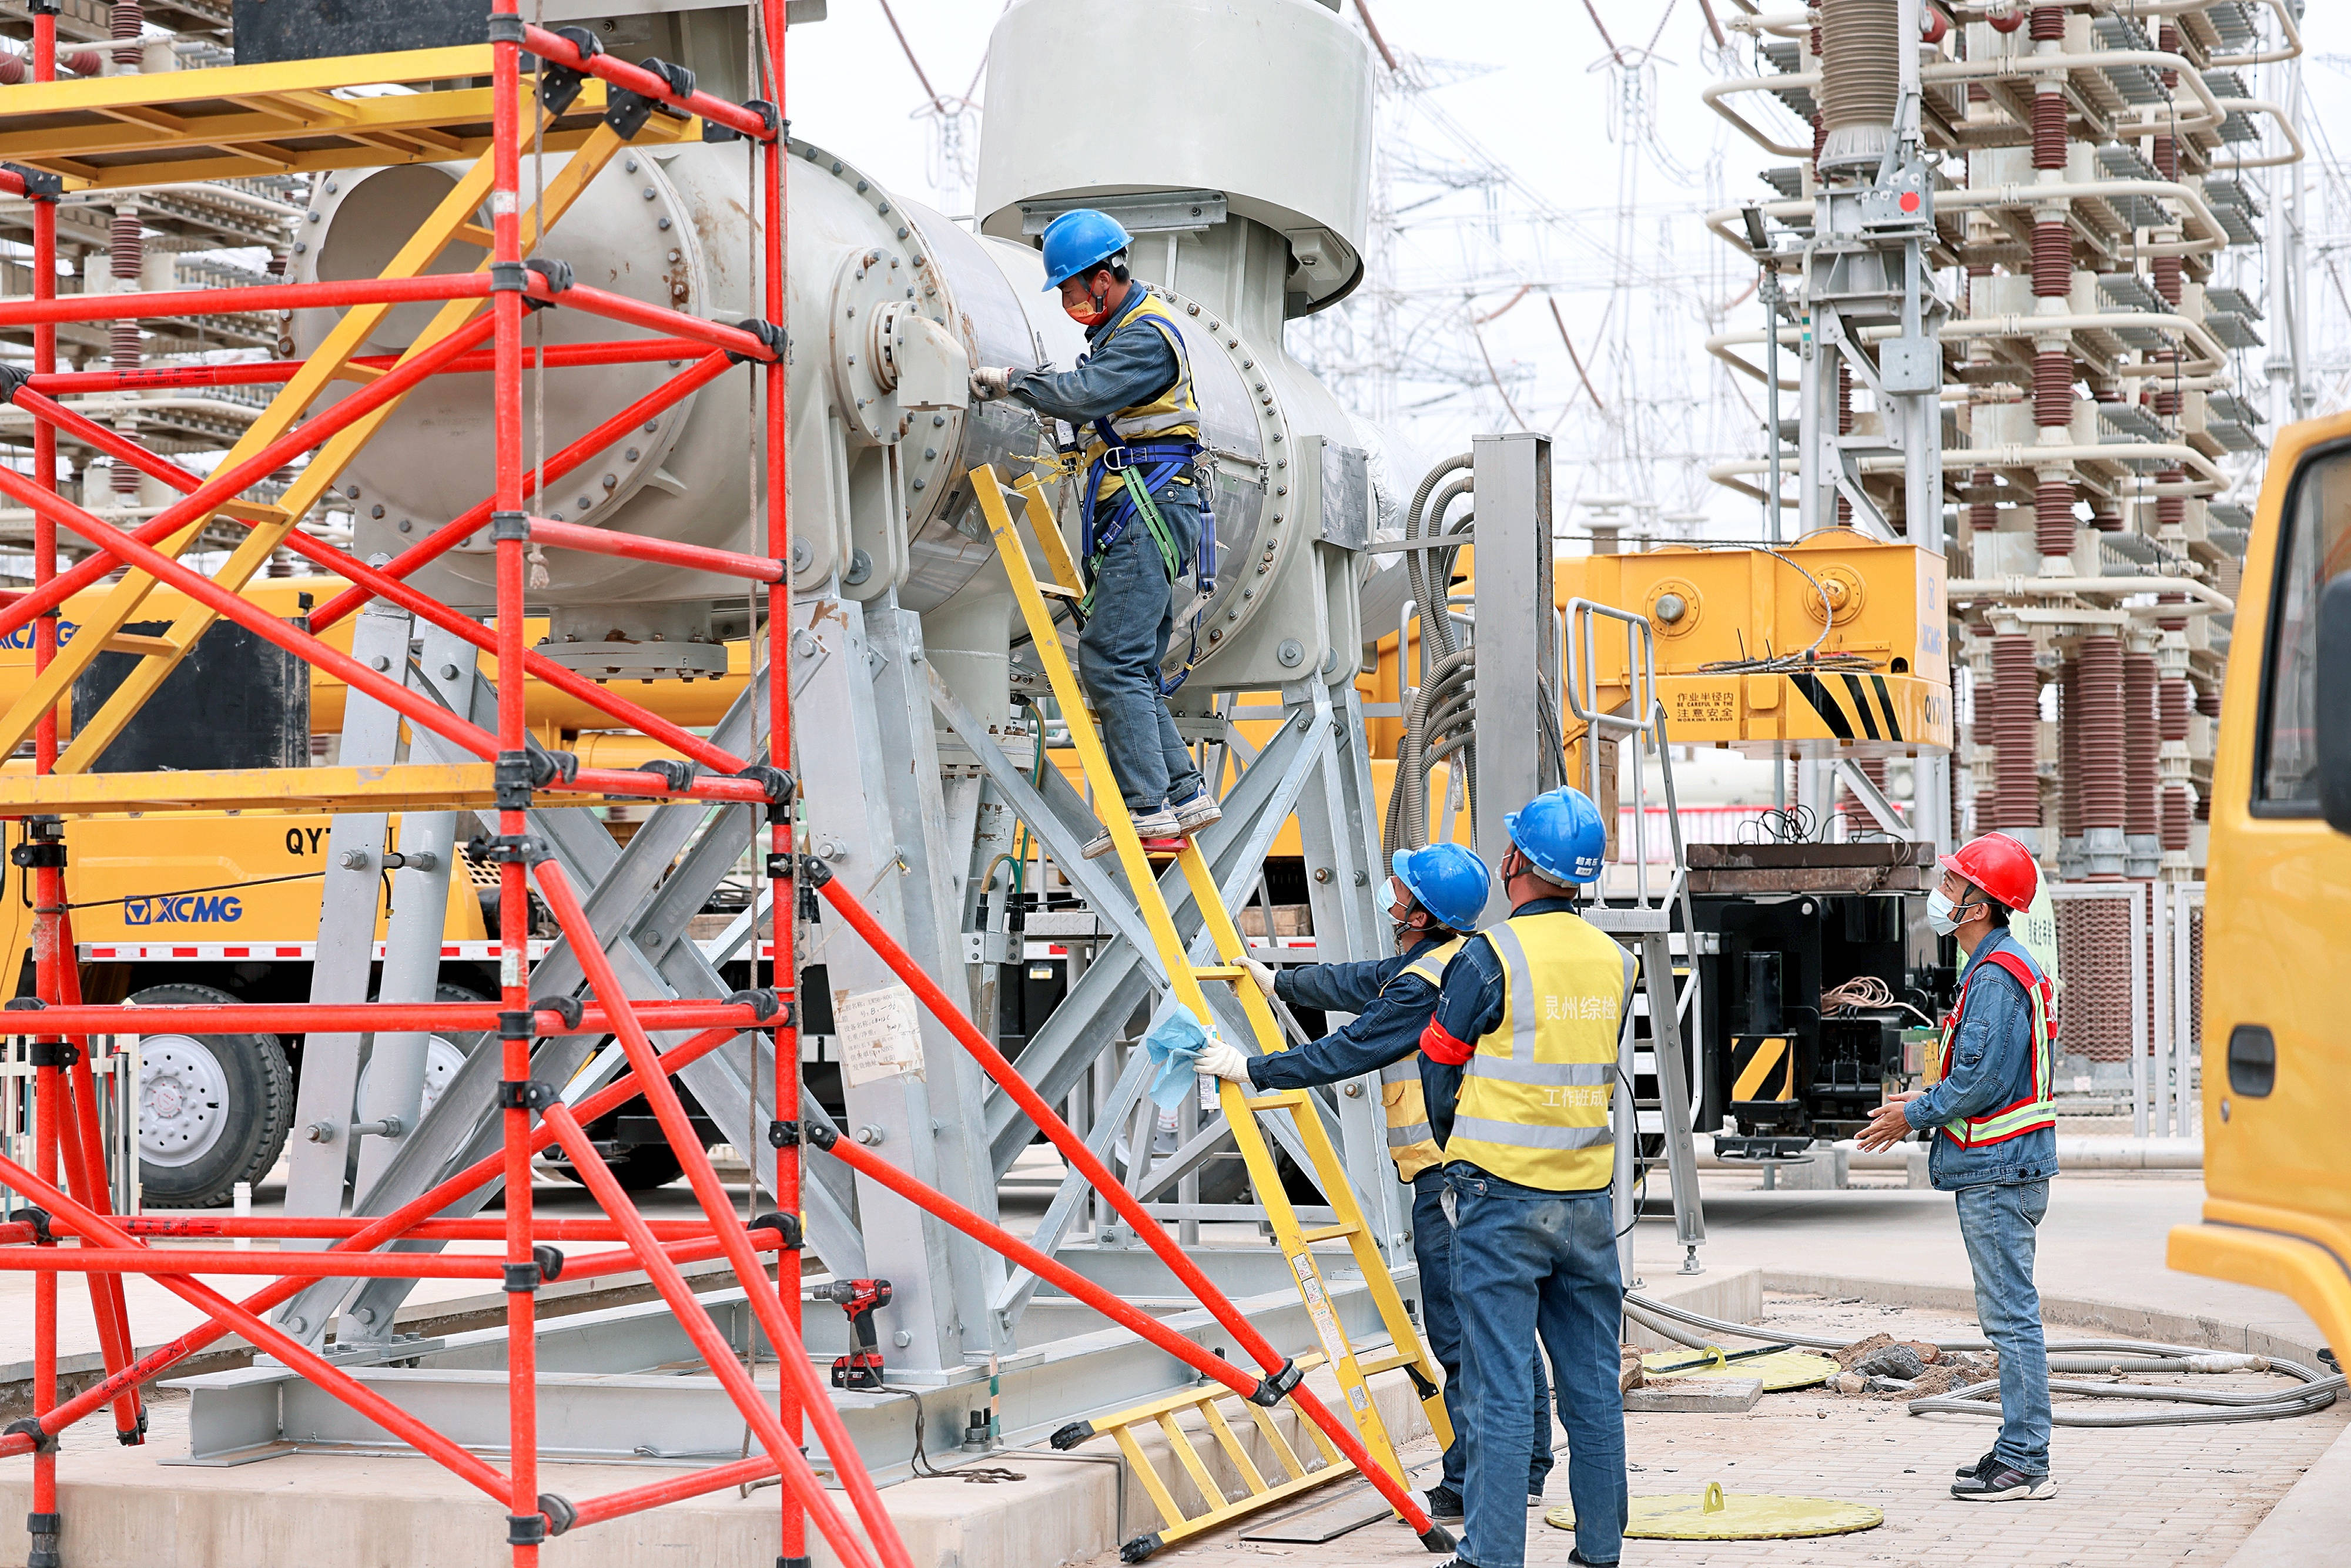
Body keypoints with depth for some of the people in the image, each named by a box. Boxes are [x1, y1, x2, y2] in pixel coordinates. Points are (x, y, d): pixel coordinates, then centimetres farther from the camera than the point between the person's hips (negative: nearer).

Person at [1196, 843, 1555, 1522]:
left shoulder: (1423, 988, -17)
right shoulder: (1467, 958, 14)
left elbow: (1346, 1053, -14)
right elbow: (1364, 984, 25)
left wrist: (1252, 1070, -7)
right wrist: (1279, 982, 34)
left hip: (1450, 1175, -10)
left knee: (1458, 1331, -6)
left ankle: (1469, 1484, -5)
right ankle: (1526, 1470, 20)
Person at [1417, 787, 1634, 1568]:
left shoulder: (1489, 957, -12)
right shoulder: (1614, 961, 5)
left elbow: (1440, 1072, -1)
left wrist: (1460, 1157, 15)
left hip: (1502, 1201, -5)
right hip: (1589, 1200, 5)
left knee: (1499, 1389, -3)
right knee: (1594, 1386, 11)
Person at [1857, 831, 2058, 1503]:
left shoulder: (1995, 976, -17)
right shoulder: (2009, 966, 17)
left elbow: (1981, 1079, -22)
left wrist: (1915, 1117, -11)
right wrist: (1927, 1101, 16)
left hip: (1998, 1170, -11)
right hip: (2003, 1166, 11)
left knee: (2011, 1315, -7)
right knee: (2009, 1314, 14)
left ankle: (2025, 1463, -5)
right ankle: (2020, 1449, 19)